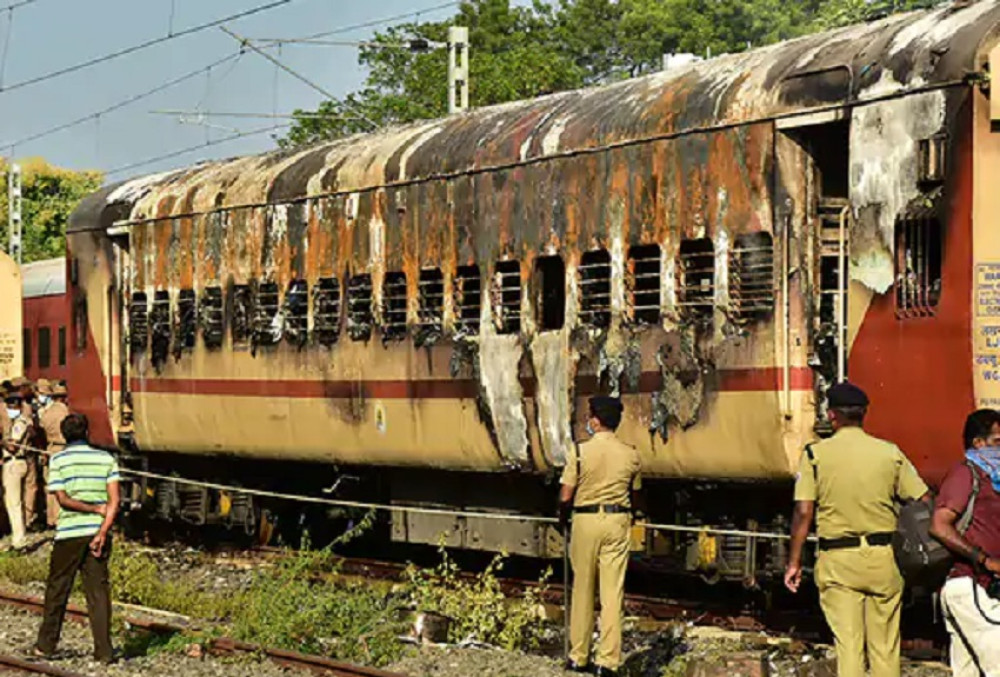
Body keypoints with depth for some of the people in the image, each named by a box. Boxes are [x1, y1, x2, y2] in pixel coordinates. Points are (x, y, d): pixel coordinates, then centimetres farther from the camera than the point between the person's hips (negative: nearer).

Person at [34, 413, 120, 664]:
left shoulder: (58, 460, -1)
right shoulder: (106, 459, 4)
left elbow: (63, 499, -10)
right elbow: (114, 500, -4)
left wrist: (94, 509, -4)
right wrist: (103, 532, -8)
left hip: (69, 533, -2)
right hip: (98, 531, 2)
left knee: (57, 589, 11)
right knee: (98, 590, 3)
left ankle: (46, 645, 18)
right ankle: (104, 651, -2)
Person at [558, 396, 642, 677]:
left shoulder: (581, 451, -8)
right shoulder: (630, 455, 1)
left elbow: (565, 497, -7)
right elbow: (634, 497, 10)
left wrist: (562, 517, 12)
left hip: (586, 519, -1)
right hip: (618, 520, 1)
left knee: (582, 590, 10)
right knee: (612, 592, 2)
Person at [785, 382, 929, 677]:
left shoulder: (815, 454, -4)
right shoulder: (889, 452, 1)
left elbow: (803, 513, -7)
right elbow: (923, 503, 1)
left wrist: (794, 562, 1)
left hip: (837, 559, -1)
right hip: (884, 556, 1)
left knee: (848, 644, 1)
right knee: (885, 647, 10)